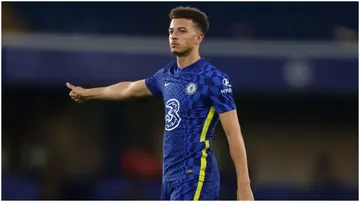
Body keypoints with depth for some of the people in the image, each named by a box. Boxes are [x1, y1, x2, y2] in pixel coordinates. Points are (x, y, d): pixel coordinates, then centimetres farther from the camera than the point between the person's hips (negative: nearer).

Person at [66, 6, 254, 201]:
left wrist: (244, 186, -20)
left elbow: (234, 134, -14)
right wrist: (87, 93, 47)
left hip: (195, 177, -8)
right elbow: (130, 88, 33)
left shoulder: (213, 78, -10)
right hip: (170, 175, 8)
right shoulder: (167, 74, 13)